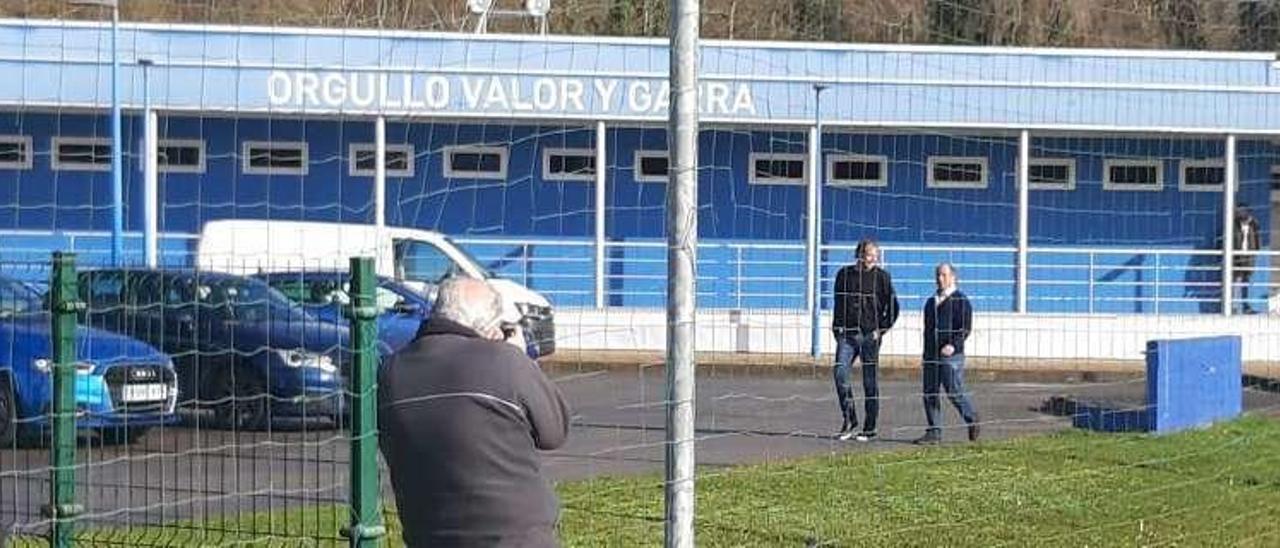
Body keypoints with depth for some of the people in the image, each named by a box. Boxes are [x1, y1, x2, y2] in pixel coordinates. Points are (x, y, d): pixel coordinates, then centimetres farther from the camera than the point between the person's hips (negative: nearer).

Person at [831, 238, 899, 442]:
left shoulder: (881, 276, 0)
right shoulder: (845, 274, 7)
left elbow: (893, 308, 2)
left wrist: (881, 329, -5)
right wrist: (837, 326, 8)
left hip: (870, 335, -2)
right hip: (847, 333, 2)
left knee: (870, 382, 2)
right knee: (840, 373, -12)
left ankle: (870, 428, 9)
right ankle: (849, 420, 1)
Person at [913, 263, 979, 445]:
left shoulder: (961, 300, -2)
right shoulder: (932, 301, 19)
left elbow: (966, 328, -9)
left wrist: (953, 345, -22)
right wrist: (927, 350, 17)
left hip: (951, 355, -7)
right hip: (931, 354, 7)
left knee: (955, 392, -7)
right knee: (929, 394, 2)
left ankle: (972, 420, 16)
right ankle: (934, 432, 6)